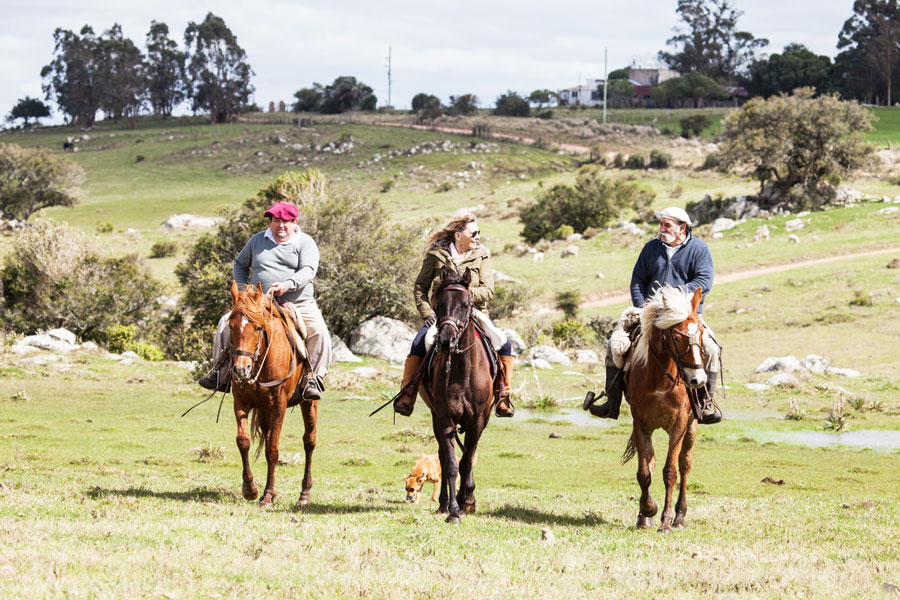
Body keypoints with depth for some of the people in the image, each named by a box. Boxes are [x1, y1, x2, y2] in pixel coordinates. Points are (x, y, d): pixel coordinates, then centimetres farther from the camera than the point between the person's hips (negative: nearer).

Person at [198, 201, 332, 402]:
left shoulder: (305, 243, 2)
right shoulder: (257, 240, 13)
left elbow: (308, 271, -13)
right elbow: (240, 264, 25)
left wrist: (287, 285, -31)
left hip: (298, 305, -3)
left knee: (318, 331, -30)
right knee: (227, 323, -17)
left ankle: (313, 378, -21)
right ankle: (221, 374, -10)